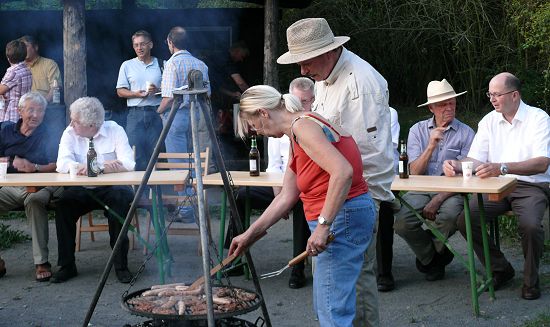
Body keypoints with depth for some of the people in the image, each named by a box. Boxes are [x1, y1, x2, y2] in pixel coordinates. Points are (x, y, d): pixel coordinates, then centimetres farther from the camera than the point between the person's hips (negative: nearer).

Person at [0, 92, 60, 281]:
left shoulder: (48, 136, 10)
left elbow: (56, 166, 0)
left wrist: (35, 167, -14)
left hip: (38, 187, -3)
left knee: (35, 200, -38)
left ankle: (41, 262, -34)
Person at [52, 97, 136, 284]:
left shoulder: (114, 131, -4)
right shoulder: (70, 134, 2)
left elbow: (128, 164, -15)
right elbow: (62, 164, -15)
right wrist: (105, 166, -30)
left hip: (112, 188, -2)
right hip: (82, 191, 2)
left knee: (121, 201, -32)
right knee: (63, 204, -25)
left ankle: (121, 265, -20)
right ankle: (67, 265, -13)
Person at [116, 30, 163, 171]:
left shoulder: (161, 65, 10)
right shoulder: (127, 65, 11)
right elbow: (120, 91, 8)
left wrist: (157, 90, -10)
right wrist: (135, 94, -10)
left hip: (157, 113, 0)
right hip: (136, 114, 0)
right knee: (135, 153, -6)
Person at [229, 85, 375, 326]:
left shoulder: (303, 126, -14)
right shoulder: (297, 135, 17)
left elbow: (343, 172, -27)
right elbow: (286, 197, 20)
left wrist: (323, 225, -27)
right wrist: (250, 235, 21)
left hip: (343, 215, -11)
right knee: (326, 304, 17)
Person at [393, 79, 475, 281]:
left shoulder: (465, 133, 2)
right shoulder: (417, 130, 7)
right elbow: (414, 172, -1)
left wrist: (438, 200, -17)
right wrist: (431, 145, -16)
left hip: (451, 191, -2)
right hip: (421, 190, 2)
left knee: (450, 215, -36)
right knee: (402, 223, -27)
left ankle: (428, 256, -1)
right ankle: (434, 259, 5)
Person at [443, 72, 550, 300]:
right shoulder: (489, 121, 10)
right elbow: (475, 159, 6)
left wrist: (502, 168, -36)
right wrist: (456, 166, -19)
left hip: (531, 186, -5)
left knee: (530, 225, -34)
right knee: (465, 220, -19)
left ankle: (531, 281, -6)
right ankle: (500, 270, 2)